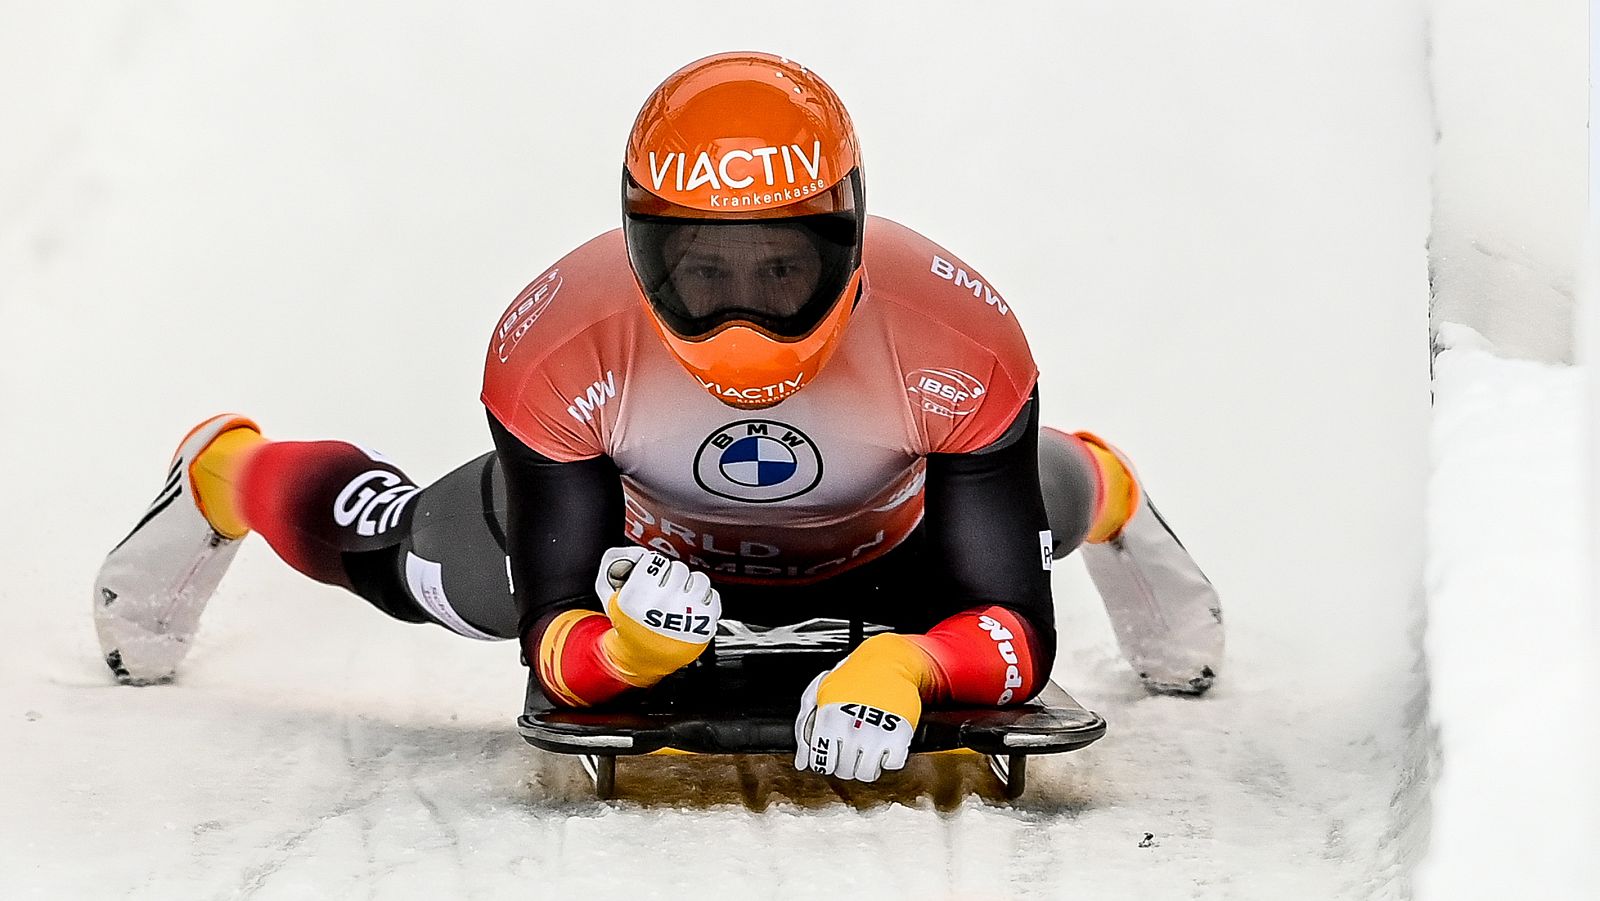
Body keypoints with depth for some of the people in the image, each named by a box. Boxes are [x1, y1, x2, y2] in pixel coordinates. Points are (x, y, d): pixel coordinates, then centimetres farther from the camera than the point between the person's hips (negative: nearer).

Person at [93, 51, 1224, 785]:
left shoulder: (957, 343, -43)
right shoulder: (558, 350, -41)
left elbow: (1020, 633, -41)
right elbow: (552, 635, -36)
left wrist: (904, 667, -64)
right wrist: (620, 650, -61)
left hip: (890, 547, 1)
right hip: (639, 541, 0)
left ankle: (1103, 491, 65)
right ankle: (225, 473, 50)